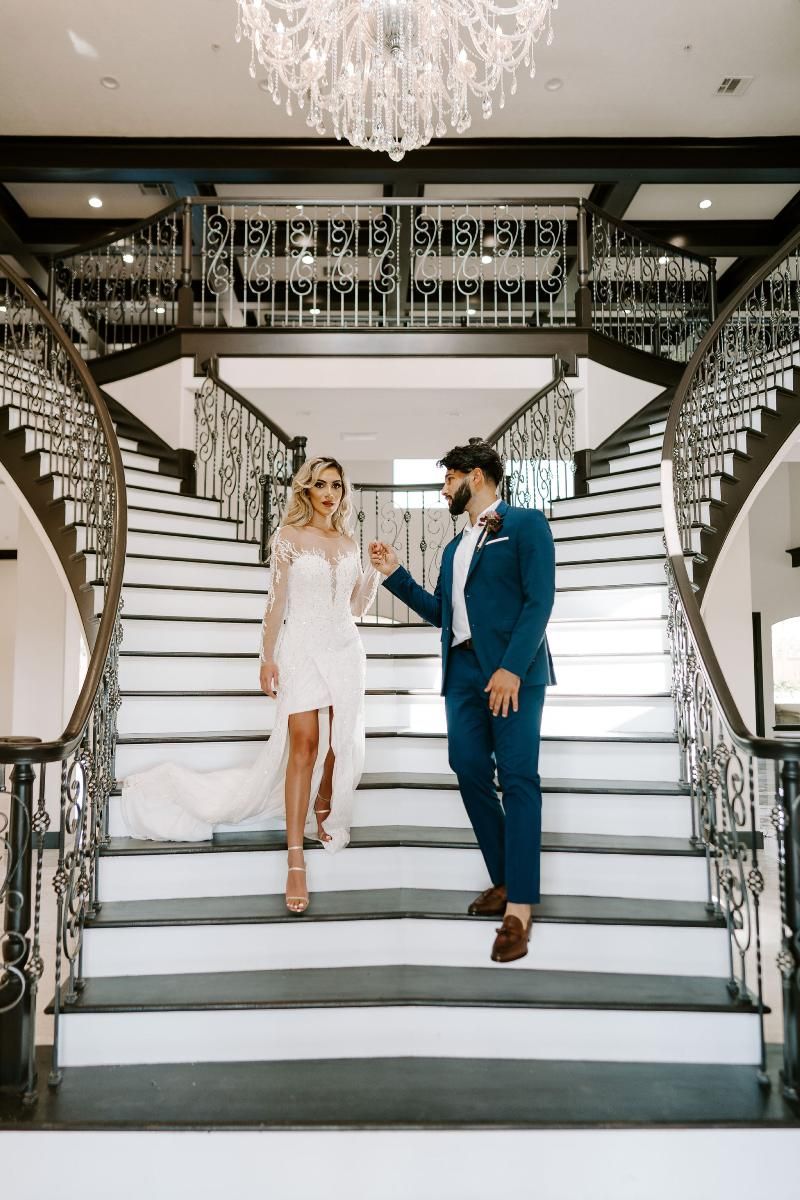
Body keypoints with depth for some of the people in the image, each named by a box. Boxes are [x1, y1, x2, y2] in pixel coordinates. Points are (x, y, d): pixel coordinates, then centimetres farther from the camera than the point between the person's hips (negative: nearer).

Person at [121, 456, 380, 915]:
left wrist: (377, 571, -1)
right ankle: (296, 859, -8)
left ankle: (324, 810, 35)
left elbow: (356, 607, 13)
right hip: (302, 647, -5)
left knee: (345, 741, 8)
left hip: (345, 649, 5)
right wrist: (268, 658, -6)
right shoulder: (290, 537, -1)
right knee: (303, 744, -12)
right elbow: (277, 602, -3)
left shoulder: (349, 543, 11)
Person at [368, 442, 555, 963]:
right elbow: (440, 611, 23)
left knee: (518, 779, -8)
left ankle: (520, 908, -5)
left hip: (512, 670, -7)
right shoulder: (455, 547, 24)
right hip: (463, 671, 7)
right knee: (471, 772, 4)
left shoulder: (525, 523, 1)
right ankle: (505, 882, 17)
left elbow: (540, 599, -10)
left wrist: (512, 668, -20)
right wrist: (395, 574, 17)